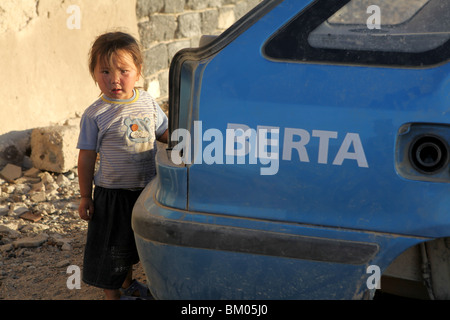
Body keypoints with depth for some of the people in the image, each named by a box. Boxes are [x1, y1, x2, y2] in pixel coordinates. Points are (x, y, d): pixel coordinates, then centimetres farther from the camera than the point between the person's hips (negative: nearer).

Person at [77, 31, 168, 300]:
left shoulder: (148, 102, -2)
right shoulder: (95, 115, -14)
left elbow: (163, 133, 13)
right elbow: (87, 158, -8)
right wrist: (86, 197, -6)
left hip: (148, 188, 4)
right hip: (113, 193, -4)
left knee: (134, 242, 22)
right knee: (112, 247, 7)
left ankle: (128, 284, 45)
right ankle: (113, 294, 27)